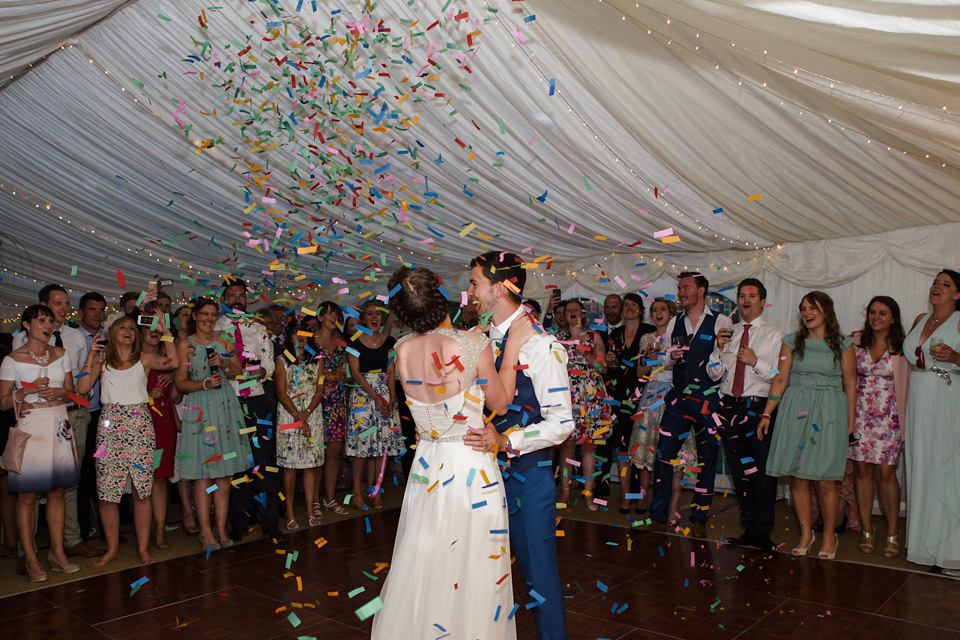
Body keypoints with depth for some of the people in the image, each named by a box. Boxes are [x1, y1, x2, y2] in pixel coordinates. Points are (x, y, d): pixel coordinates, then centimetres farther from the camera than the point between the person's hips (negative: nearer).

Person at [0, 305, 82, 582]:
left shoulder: (61, 354, 10)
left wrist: (59, 392, -7)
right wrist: (26, 392, -17)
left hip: (59, 425, 4)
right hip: (30, 426, -4)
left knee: (57, 492, 8)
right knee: (27, 495, -1)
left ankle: (57, 551, 17)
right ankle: (30, 557, 9)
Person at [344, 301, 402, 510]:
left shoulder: (389, 341, 9)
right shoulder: (355, 341, 0)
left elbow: (390, 372, 6)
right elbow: (355, 372, -5)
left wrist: (392, 397, -7)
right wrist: (375, 396, -12)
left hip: (385, 395, 3)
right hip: (363, 394, -3)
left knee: (381, 444, 1)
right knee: (362, 442, -5)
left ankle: (374, 488, 10)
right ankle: (357, 491, 4)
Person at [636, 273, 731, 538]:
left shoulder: (721, 322, -1)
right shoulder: (674, 324, 13)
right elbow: (663, 361, 17)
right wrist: (670, 357, -4)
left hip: (708, 399, -3)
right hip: (678, 398, 4)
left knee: (707, 459, 5)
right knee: (663, 454, 0)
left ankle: (699, 519, 19)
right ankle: (658, 517, 11)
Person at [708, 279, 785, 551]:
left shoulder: (774, 335, 2)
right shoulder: (728, 333, 14)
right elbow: (714, 374, 9)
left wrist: (755, 361, -17)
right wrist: (719, 348, -6)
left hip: (759, 408, -4)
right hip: (730, 406, 4)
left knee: (763, 472, -1)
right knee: (739, 472, 10)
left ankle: (763, 533, 13)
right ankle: (750, 530, 22)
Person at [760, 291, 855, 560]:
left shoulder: (843, 345, 5)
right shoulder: (792, 342, 9)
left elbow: (850, 386, 7)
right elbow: (781, 379, 7)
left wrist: (850, 424, 4)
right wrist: (766, 414, 2)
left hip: (829, 412, -2)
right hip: (796, 411, 2)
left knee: (824, 480, -3)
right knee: (797, 476, 2)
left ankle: (829, 536, 16)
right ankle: (805, 532, 18)